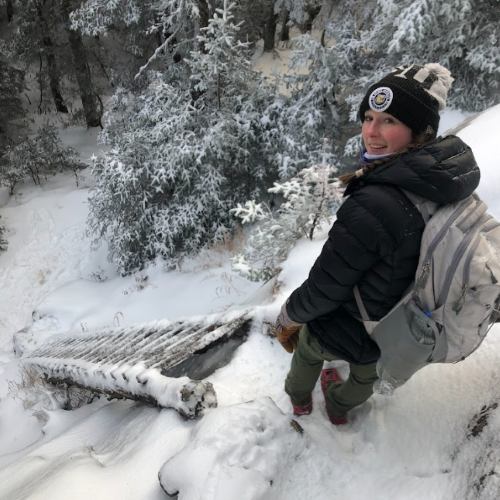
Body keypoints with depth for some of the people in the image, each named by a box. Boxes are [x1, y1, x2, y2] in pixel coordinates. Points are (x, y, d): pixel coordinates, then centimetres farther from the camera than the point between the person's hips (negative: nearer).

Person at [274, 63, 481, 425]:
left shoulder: (372, 207, -40)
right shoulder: (450, 184, -15)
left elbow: (326, 287, -28)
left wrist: (289, 316, -8)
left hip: (347, 334, -5)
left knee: (308, 351, 30)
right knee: (368, 375, 36)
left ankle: (300, 398, 61)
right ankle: (339, 407, 67)